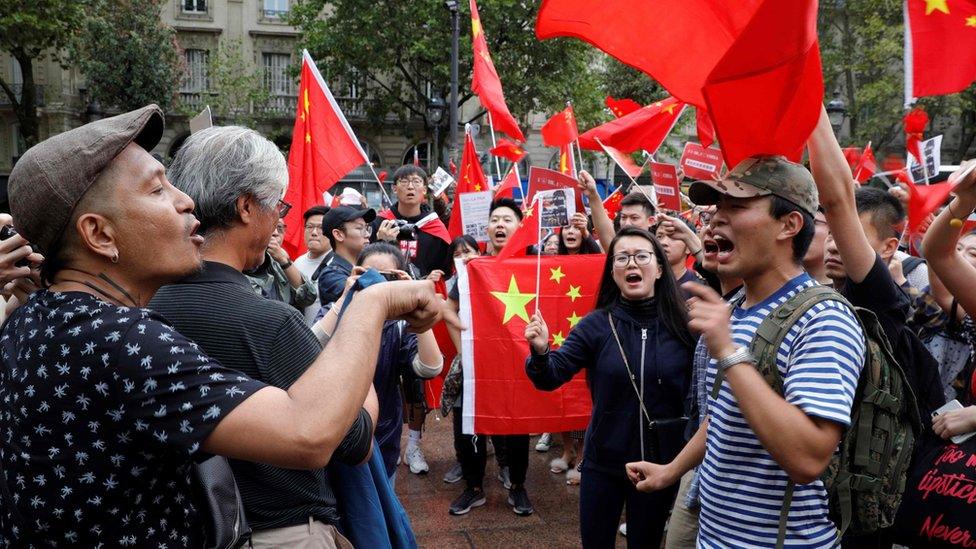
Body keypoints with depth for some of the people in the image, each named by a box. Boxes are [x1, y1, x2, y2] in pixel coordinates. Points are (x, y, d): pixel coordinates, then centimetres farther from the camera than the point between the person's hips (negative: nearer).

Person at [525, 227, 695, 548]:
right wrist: (540, 352, -33)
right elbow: (550, 378, -13)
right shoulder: (597, 324, -8)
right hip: (603, 463, 0)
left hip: (661, 464, 0)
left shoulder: (682, 325, -9)